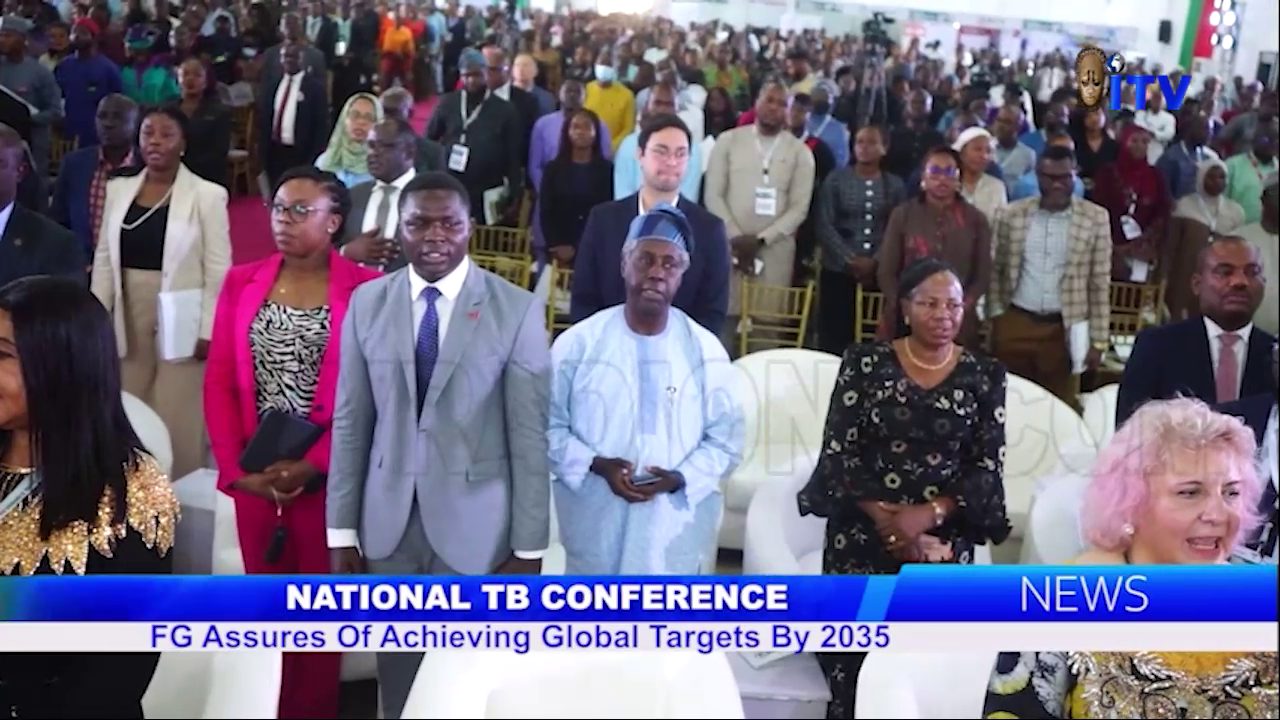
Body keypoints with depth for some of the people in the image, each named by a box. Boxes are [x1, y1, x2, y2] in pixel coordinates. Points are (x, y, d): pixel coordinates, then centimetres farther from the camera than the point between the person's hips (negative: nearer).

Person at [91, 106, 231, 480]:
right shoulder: (118, 189, 8)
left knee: (178, 420, 2)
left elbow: (218, 270, -8)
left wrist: (208, 330, -12)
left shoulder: (207, 195, -6)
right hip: (129, 319, 4)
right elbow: (103, 260, 9)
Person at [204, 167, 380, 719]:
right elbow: (219, 381, 6)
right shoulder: (242, 282, 6)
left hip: (326, 477, -3)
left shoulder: (365, 289, -7)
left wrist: (315, 464, -13)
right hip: (254, 476, 4)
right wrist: (237, 464, -3)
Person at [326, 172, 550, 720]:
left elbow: (531, 436, -7)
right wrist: (342, 531, 3)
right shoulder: (367, 303, 2)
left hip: (475, 523, -2)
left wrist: (529, 547, -7)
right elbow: (350, 423, 4)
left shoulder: (517, 310, -7)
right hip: (388, 521, 3)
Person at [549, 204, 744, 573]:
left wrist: (680, 478, -17)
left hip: (674, 526, 0)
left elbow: (726, 439, 1)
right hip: (595, 522, 0)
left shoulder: (706, 351, -2)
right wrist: (595, 465, -17)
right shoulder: (578, 343, -4)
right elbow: (549, 426, 0)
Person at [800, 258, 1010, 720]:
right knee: (853, 664, -4)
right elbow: (838, 452, -3)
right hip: (861, 537, 0)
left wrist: (928, 515, -14)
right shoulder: (865, 363, 1)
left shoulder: (985, 376, 4)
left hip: (944, 542, 1)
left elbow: (988, 467, 0)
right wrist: (888, 520, -12)